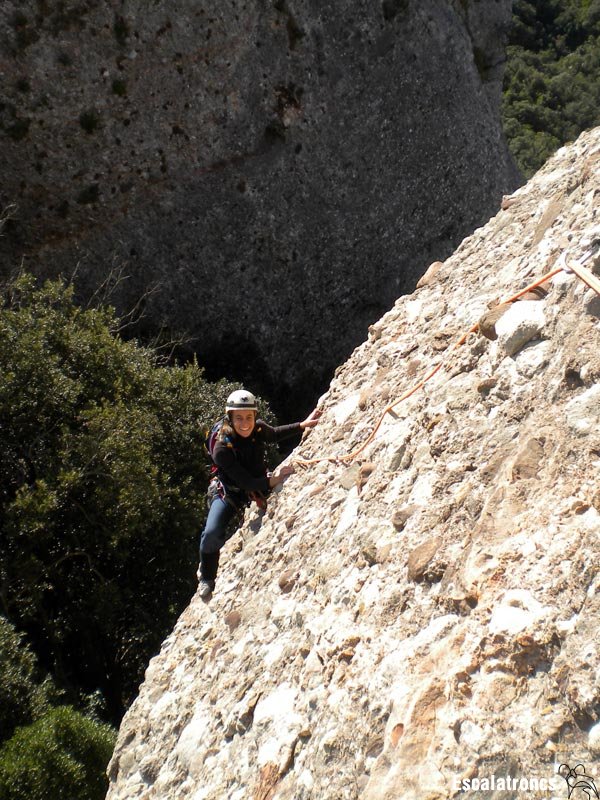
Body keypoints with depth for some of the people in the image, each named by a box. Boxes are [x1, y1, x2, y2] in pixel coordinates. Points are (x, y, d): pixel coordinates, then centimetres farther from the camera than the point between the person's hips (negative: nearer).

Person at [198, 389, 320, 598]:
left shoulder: (258, 428, -20)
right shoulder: (222, 449, -34)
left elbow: (274, 435, 6)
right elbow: (246, 482, -32)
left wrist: (303, 425, -2)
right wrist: (271, 481, -45)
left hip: (258, 484, 6)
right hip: (229, 493, -5)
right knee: (211, 534, -23)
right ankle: (206, 577, 8)